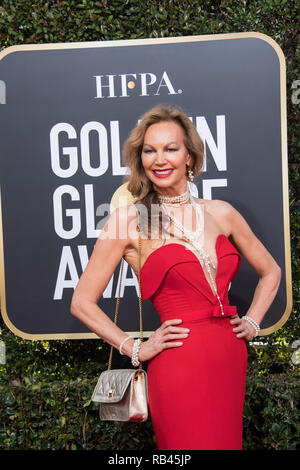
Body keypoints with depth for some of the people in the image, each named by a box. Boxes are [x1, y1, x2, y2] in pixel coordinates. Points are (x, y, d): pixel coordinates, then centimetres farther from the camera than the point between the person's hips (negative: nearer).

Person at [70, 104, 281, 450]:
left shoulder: (222, 213, 5)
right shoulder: (128, 221, -6)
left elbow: (270, 272, 19)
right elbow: (82, 302, -3)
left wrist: (252, 322, 8)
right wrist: (136, 349, -4)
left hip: (231, 360, 5)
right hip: (179, 366, -4)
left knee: (228, 443, 17)